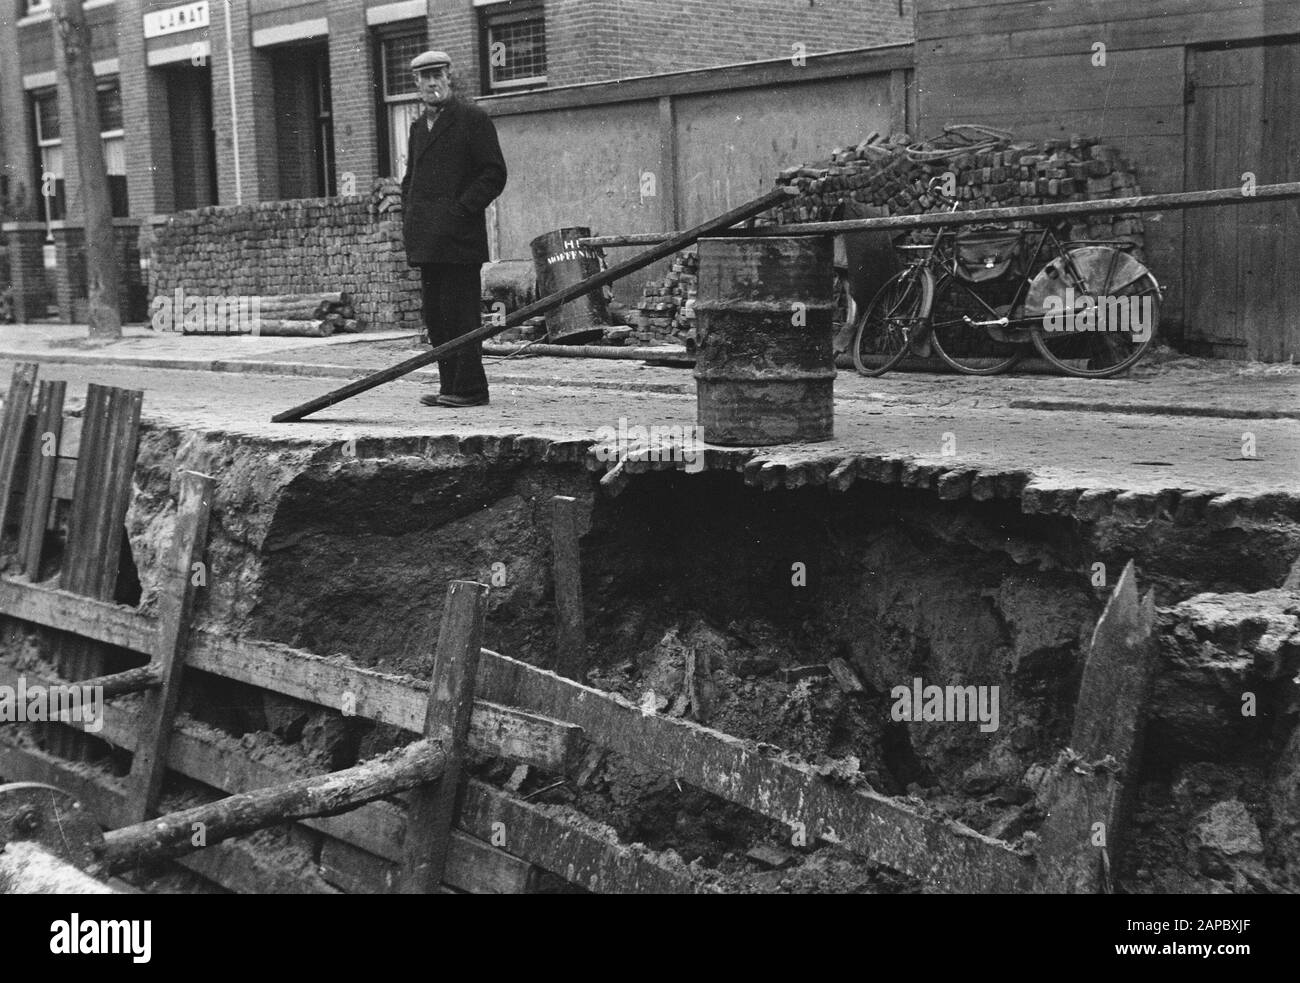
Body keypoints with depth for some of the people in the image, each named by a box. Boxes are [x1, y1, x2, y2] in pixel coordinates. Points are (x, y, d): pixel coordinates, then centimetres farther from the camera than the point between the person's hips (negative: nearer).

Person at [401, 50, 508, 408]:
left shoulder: (473, 119, -2)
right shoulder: (419, 125, 21)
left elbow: (495, 173, -7)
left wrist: (461, 210, -13)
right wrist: (408, 217, 13)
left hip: (459, 238, -7)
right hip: (426, 240, 8)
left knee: (459, 313, -9)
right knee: (435, 316, 7)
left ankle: (470, 389, -4)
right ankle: (449, 385, 13)